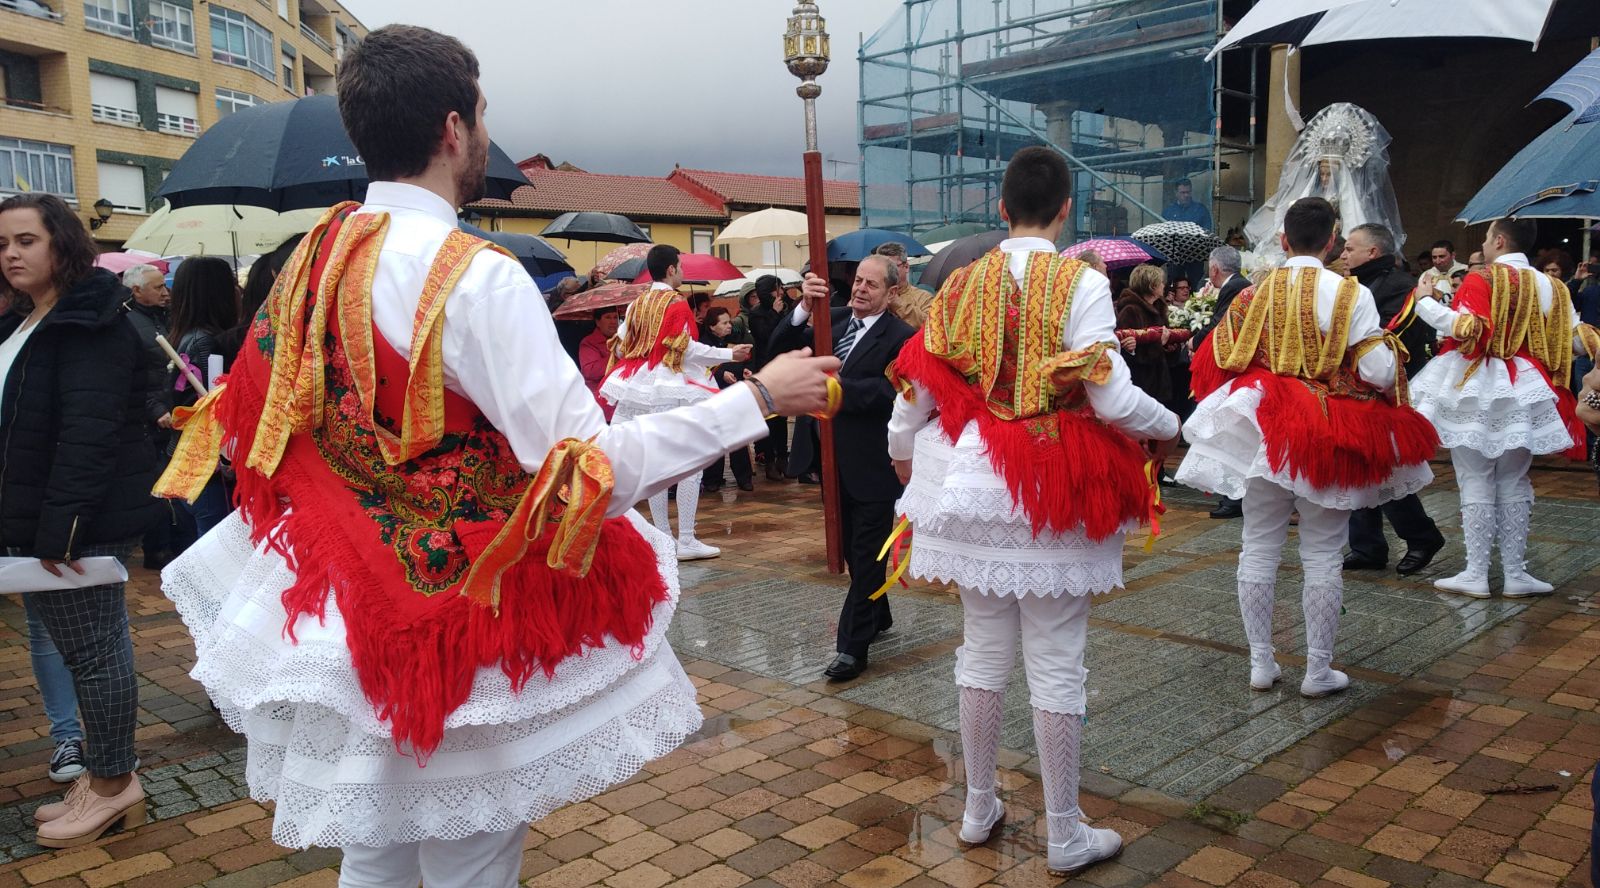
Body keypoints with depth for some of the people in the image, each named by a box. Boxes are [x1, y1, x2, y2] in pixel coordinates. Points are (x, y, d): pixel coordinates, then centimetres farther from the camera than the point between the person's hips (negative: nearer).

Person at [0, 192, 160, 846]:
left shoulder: (89, 326, -14)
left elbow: (88, 433, -23)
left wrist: (59, 526, -26)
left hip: (82, 524, -10)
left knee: (93, 651, -2)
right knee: (67, 643, 14)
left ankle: (113, 785, 11)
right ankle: (104, 770, 25)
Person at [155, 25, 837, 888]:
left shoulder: (313, 257, 2)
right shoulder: (476, 276, -21)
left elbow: (255, 420, 13)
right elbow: (587, 471, -26)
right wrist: (758, 397, -20)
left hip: (347, 614, 7)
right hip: (461, 632, -7)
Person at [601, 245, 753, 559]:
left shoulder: (637, 304, 9)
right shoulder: (677, 304, -9)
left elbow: (623, 345, 11)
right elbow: (687, 349, -14)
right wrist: (729, 354, -5)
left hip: (642, 391, 7)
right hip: (674, 391, -7)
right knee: (690, 465, -3)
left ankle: (663, 536, 15)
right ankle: (686, 541, -4)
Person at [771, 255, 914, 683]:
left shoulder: (900, 337, -12)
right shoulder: (834, 319, 7)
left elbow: (886, 391, -24)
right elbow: (781, 348, -1)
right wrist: (805, 309, -15)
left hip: (874, 463, -7)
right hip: (838, 459, 7)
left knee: (866, 552, 0)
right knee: (852, 547, 19)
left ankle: (852, 646, 3)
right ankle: (877, 616, 39)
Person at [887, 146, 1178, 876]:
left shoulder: (963, 284, 2)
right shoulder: (1081, 283, -10)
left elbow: (919, 385, 5)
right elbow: (1112, 397, -14)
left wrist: (903, 452, 23)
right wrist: (1168, 428, 6)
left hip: (973, 480, 4)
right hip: (1053, 486, -4)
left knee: (982, 649, 15)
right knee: (1055, 662, 4)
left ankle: (978, 809, 29)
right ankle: (1065, 835, 17)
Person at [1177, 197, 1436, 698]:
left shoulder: (1254, 293, -1)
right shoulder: (1351, 294, -9)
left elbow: (1219, 362, 1)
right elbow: (1376, 372, -13)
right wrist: (1389, 346, 9)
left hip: (1261, 433, 2)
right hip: (1329, 440, -2)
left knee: (1259, 547, 11)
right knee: (1322, 555, 7)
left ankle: (1261, 662, 17)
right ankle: (1319, 670, 13)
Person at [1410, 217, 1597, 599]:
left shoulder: (1482, 280, -10)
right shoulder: (1551, 286, 7)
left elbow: (1465, 329, -21)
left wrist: (1426, 302, -9)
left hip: (1477, 394, -5)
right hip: (1523, 395, 5)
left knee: (1476, 483, 1)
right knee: (1514, 484, 12)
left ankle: (1476, 574, 5)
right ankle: (1515, 573, 16)